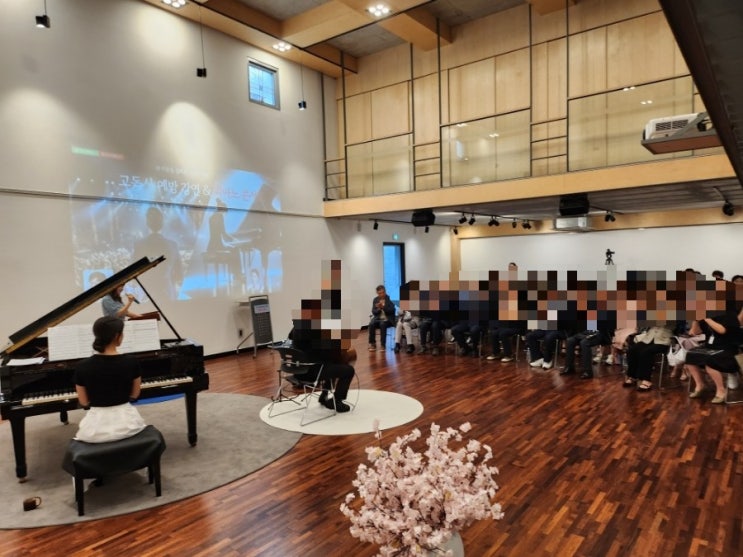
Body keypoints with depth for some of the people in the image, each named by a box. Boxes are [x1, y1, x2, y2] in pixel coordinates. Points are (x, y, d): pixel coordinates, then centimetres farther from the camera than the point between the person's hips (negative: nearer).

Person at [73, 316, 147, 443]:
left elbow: (84, 402, 1)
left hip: (97, 428, 0)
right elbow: (134, 395, 3)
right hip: (126, 421, 0)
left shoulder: (82, 367, -10)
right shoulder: (132, 362, -11)